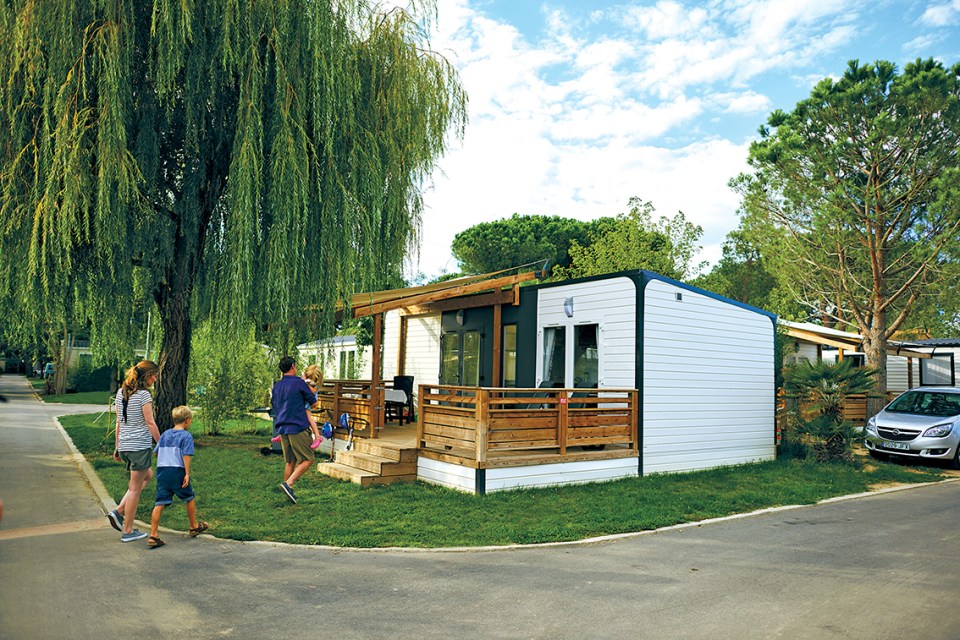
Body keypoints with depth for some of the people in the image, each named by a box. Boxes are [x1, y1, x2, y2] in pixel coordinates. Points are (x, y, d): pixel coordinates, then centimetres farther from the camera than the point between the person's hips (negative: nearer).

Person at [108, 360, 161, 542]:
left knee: (148, 476, 25)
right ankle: (128, 530, 12)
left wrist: (117, 446, 19)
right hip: (140, 446, -8)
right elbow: (150, 423, -14)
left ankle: (118, 512, 15)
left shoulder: (121, 393, 9)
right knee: (135, 488, 3)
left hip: (124, 445, 8)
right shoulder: (144, 394, -14)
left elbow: (118, 422, 13)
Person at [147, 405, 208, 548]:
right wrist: (187, 474, -13)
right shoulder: (186, 436, -4)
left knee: (159, 504, 3)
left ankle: (153, 536, -3)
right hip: (177, 471, -5)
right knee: (190, 499, 14)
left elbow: (156, 452, 20)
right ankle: (194, 527, 28)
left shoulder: (165, 434, 15)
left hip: (161, 471, 5)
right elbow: (186, 456, -14)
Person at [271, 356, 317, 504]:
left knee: (290, 461, 14)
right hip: (298, 428, -7)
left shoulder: (276, 386, 13)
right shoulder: (299, 382, -7)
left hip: (282, 428, 7)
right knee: (307, 459, -1)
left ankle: (288, 491, 14)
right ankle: (288, 484, -13)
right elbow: (313, 402, 1)